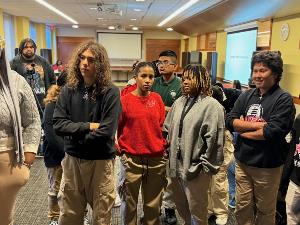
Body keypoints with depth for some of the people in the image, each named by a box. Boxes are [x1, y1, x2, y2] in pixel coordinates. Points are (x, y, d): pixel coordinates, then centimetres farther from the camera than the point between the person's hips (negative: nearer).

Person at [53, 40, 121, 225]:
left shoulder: (110, 92, -12)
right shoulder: (69, 90, 0)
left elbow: (106, 131, -18)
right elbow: (58, 124, -7)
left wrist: (75, 137, -9)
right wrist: (88, 126, -16)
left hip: (101, 161, -3)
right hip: (72, 160, 4)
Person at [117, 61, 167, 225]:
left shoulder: (157, 98, 3)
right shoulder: (125, 100, -6)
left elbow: (162, 125, 10)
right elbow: (117, 128, 0)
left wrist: (163, 145, 8)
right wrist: (121, 149, 0)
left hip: (156, 157, 3)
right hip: (132, 158, -2)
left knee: (153, 204, 15)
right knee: (130, 202, 13)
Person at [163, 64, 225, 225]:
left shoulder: (211, 105, -14)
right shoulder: (179, 102, 9)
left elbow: (213, 139, -17)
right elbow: (168, 128, 17)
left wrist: (205, 166, -14)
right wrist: (170, 147, 12)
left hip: (196, 169, -7)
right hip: (176, 165, 7)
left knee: (196, 211, 10)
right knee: (181, 205, 24)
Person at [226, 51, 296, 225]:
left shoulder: (284, 99, -11)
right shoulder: (246, 96, 4)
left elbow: (273, 131, -23)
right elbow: (230, 121, -6)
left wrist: (243, 128, -12)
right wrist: (257, 124, -17)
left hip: (268, 166, -4)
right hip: (242, 162, 4)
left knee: (265, 211, 16)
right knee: (242, 207, 17)